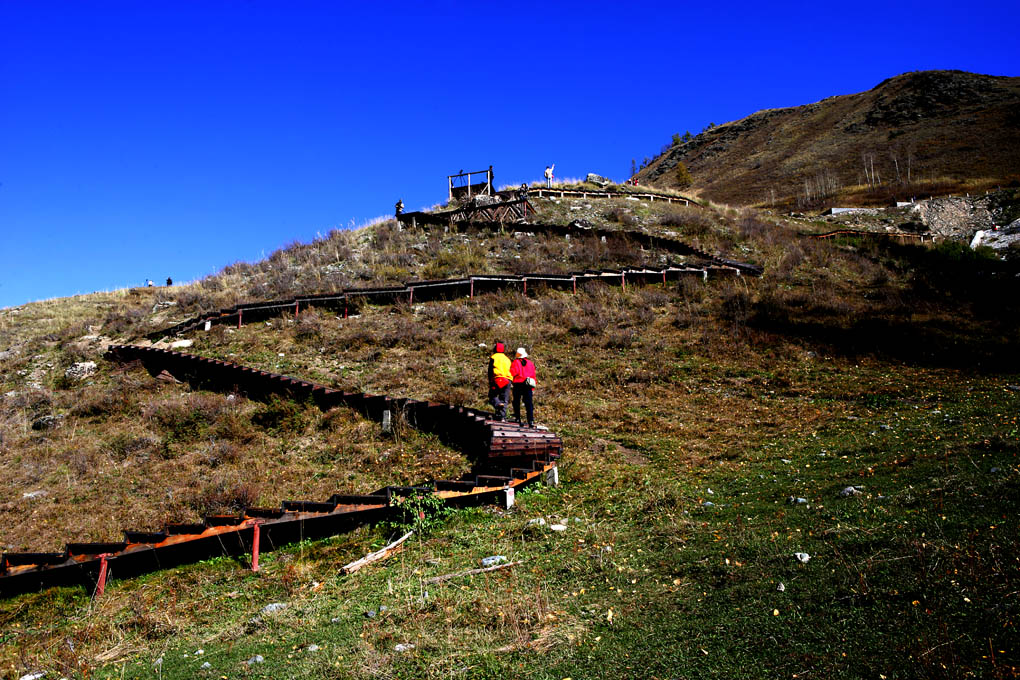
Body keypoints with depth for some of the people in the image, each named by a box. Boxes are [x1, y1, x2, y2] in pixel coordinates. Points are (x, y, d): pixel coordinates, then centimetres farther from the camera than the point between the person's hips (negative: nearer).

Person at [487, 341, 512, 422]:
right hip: (507, 380, 4)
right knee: (504, 399, 6)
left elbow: (490, 370, -2)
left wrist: (490, 381, -1)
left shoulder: (493, 357, 7)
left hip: (497, 379, -4)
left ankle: (497, 404, -28)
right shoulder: (507, 359, 22)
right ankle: (502, 416, -3)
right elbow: (510, 371, 19)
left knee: (492, 396, 3)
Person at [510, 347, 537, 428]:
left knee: (516, 402, 11)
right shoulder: (531, 363, 10)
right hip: (528, 386, 2)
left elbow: (512, 373, -9)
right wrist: (533, 387, 14)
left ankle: (517, 418, 10)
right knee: (529, 403, 0)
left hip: (518, 384, -2)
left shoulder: (515, 362, 1)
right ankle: (531, 420, -9)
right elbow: (533, 376, 11)